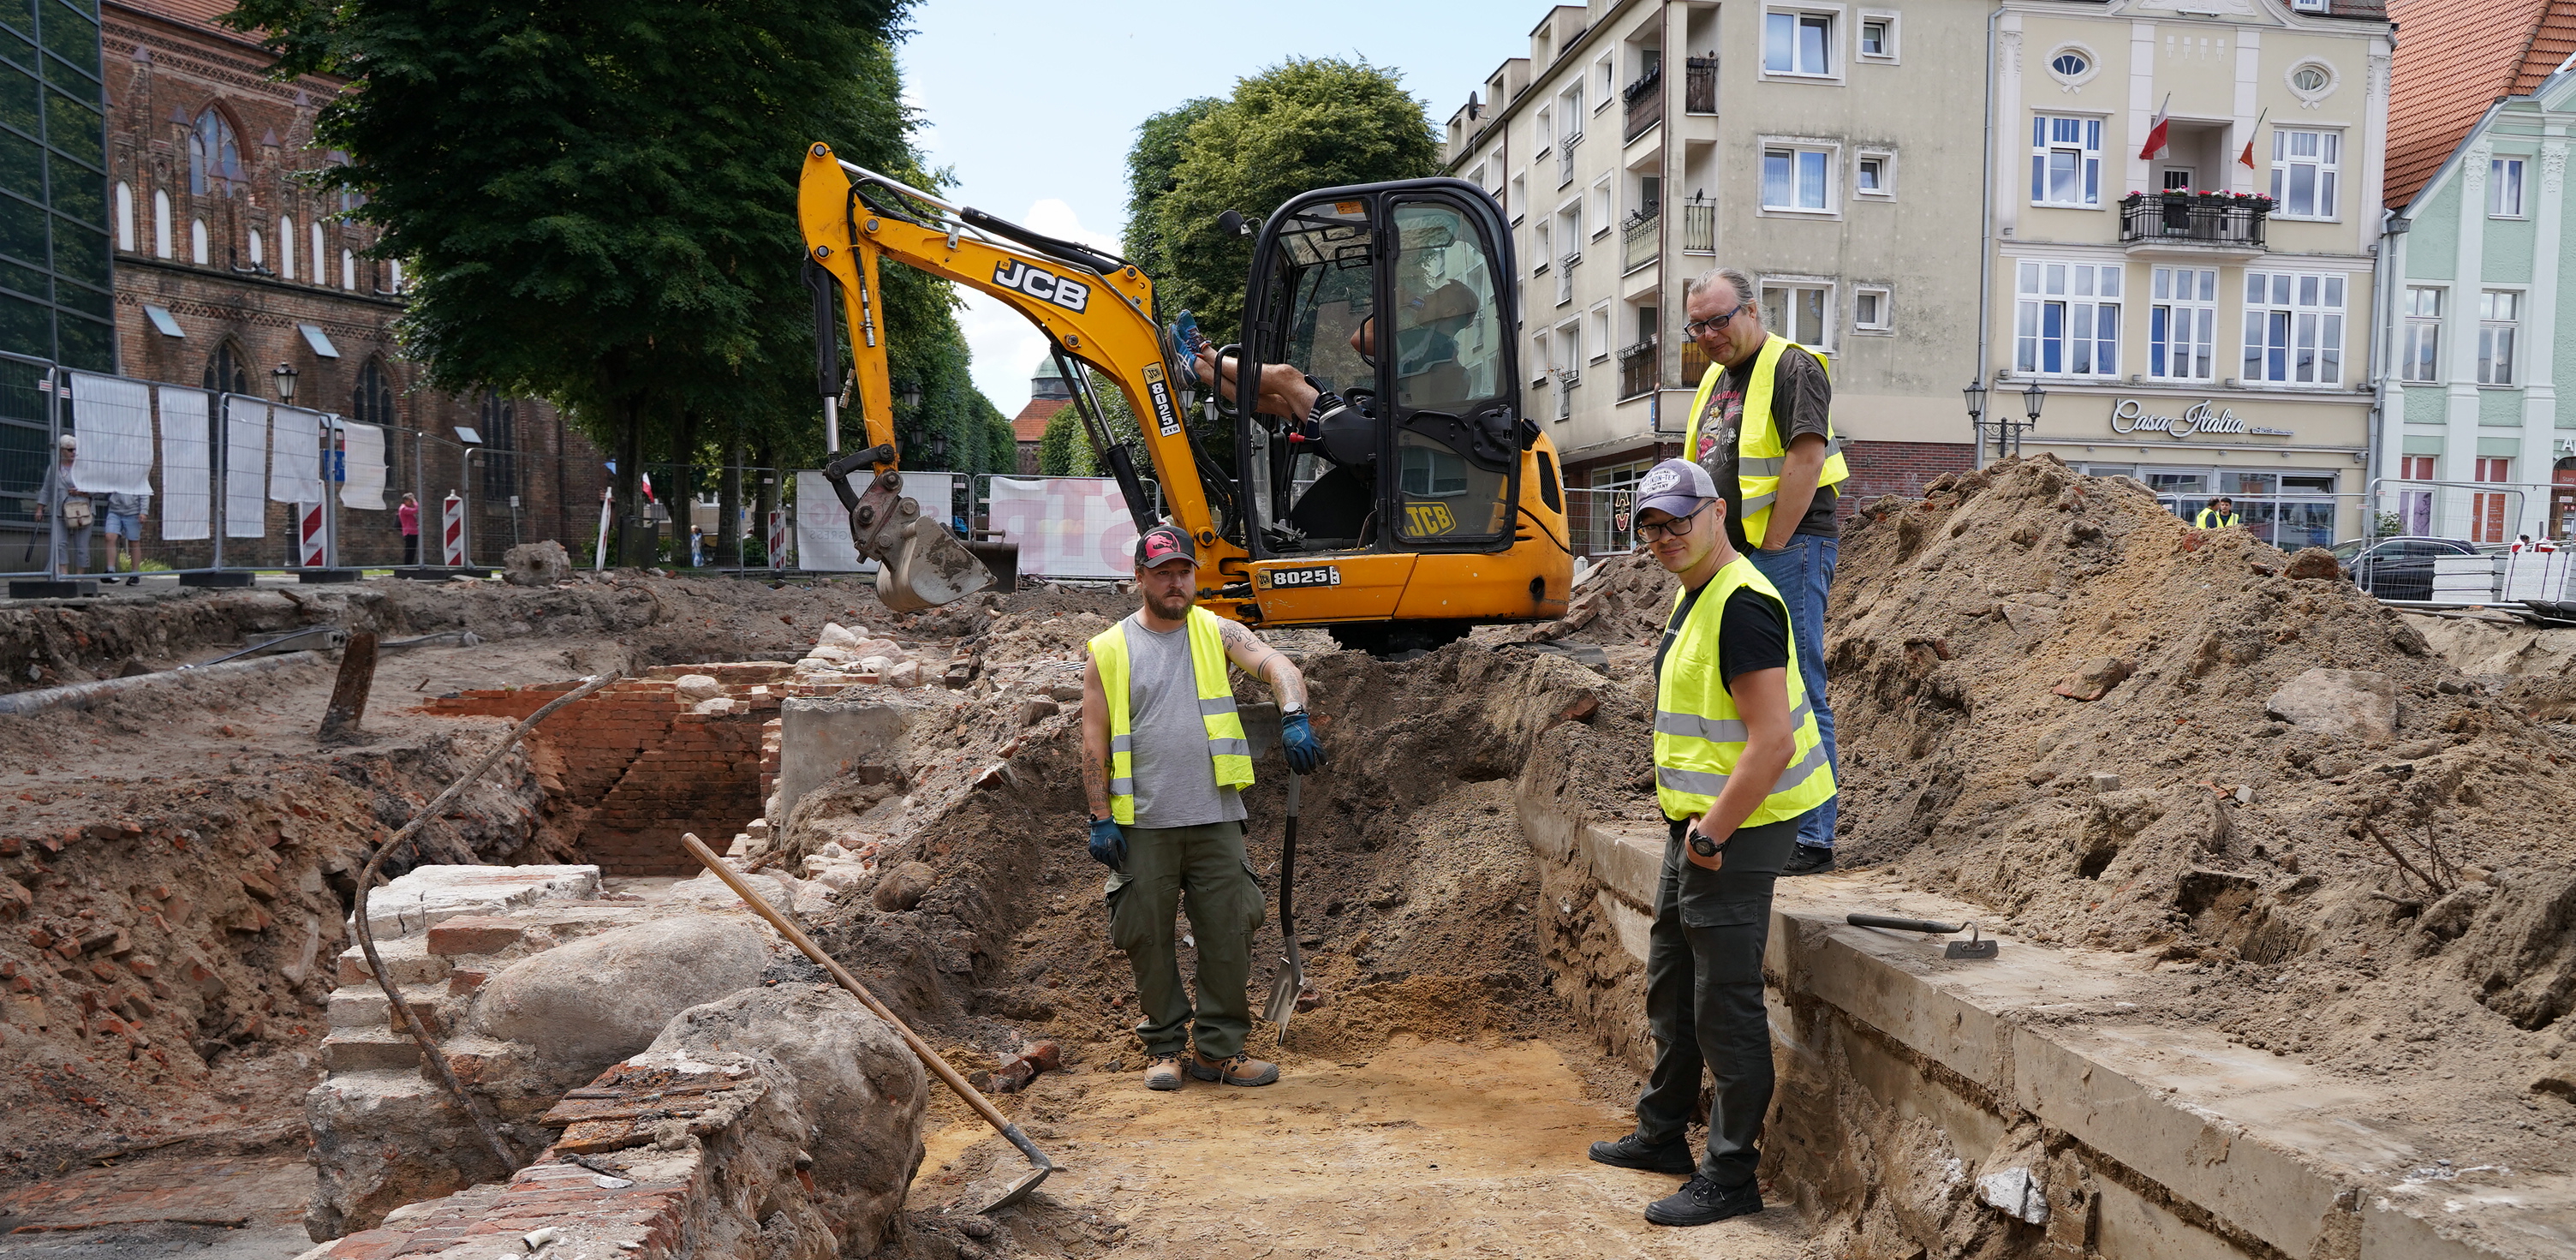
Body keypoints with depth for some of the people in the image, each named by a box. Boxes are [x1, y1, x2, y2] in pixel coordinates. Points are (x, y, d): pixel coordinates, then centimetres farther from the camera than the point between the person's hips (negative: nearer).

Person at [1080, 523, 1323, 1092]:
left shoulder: (1219, 633, 7)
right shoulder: (1110, 651, 4)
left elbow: (1281, 667, -9)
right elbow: (1094, 742, 3)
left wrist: (1293, 719, -30)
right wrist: (1101, 817, -4)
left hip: (1215, 818, 1)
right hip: (1143, 824, -1)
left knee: (1229, 934, 3)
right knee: (1148, 938, 5)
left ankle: (1219, 1048, 16)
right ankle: (1164, 1046, 21)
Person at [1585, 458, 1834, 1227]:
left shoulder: (1742, 604, -20)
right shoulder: (1692, 595, 12)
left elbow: (1772, 745, -26)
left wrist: (1711, 833, -20)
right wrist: (1693, 824, 19)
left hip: (1736, 827, -11)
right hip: (1700, 819, 11)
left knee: (1725, 1003, -2)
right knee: (1672, 983, 21)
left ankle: (1730, 1179, 9)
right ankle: (1663, 1135, 37)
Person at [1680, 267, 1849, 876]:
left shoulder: (1792, 367, -8)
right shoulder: (1716, 379, 19)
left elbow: (1806, 460, -18)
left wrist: (1772, 548, -17)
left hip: (1788, 551, -9)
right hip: (1735, 555, 9)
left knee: (1796, 693, -8)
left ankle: (1812, 838, -3)